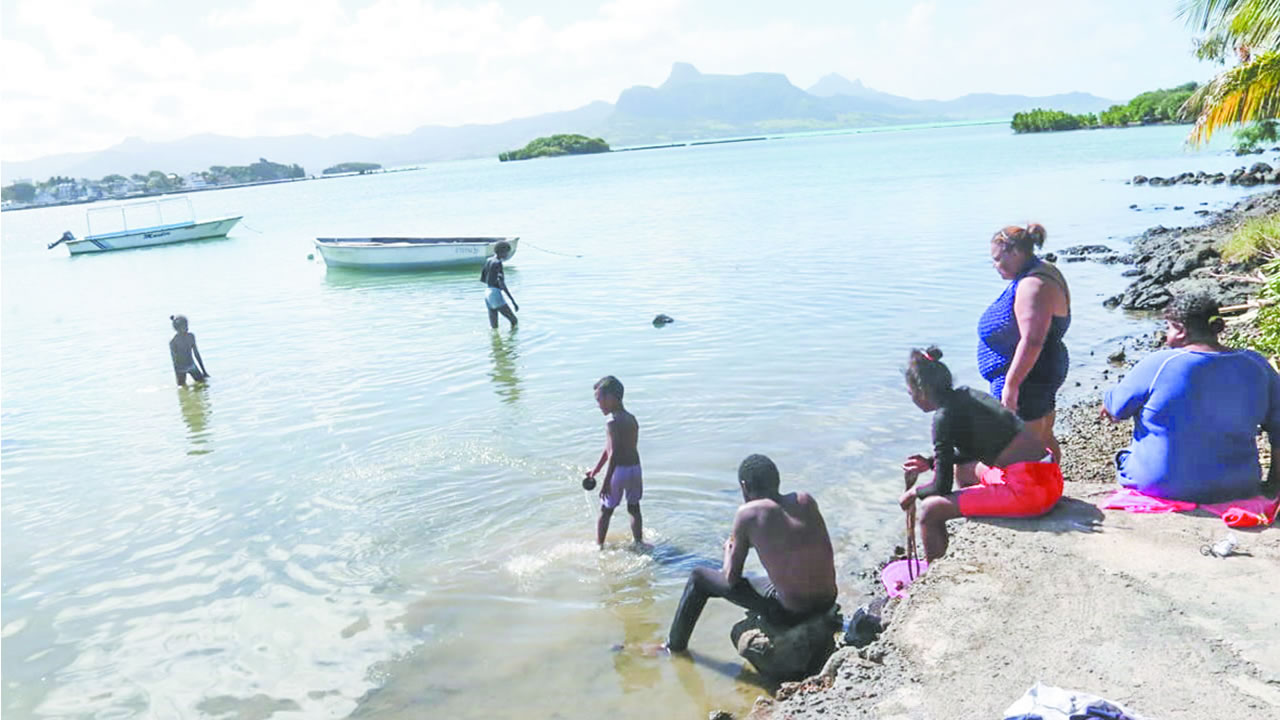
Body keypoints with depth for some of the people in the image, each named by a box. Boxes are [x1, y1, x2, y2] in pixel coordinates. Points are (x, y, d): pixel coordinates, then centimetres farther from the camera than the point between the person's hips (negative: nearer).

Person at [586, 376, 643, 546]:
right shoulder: (632, 419, 9)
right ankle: (639, 542, 27)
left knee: (605, 511, 9)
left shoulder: (612, 421, -16)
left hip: (618, 470, -6)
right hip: (635, 468, 7)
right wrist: (596, 470, 24)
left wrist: (606, 481, -24)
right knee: (634, 508, 20)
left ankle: (599, 545, 16)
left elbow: (614, 453, -23)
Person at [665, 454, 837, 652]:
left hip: (790, 613, -5)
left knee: (699, 578, 14)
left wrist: (729, 550, 17)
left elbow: (731, 579, -3)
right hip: (828, 602, 5)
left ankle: (675, 645, 34)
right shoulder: (807, 501, 2)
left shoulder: (748, 513, -11)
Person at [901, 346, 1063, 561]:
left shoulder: (945, 416, -13)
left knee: (930, 510, -7)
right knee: (961, 470, 32)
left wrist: (914, 492, 11)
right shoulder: (966, 394, 12)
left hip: (1029, 489, -10)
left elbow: (942, 487, -8)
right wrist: (930, 463, 25)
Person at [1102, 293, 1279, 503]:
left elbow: (1116, 408, -4)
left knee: (1123, 457, 27)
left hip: (1159, 485, -4)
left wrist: (1106, 405, 21)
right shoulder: (1255, 365, -3)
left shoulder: (1157, 365, -17)